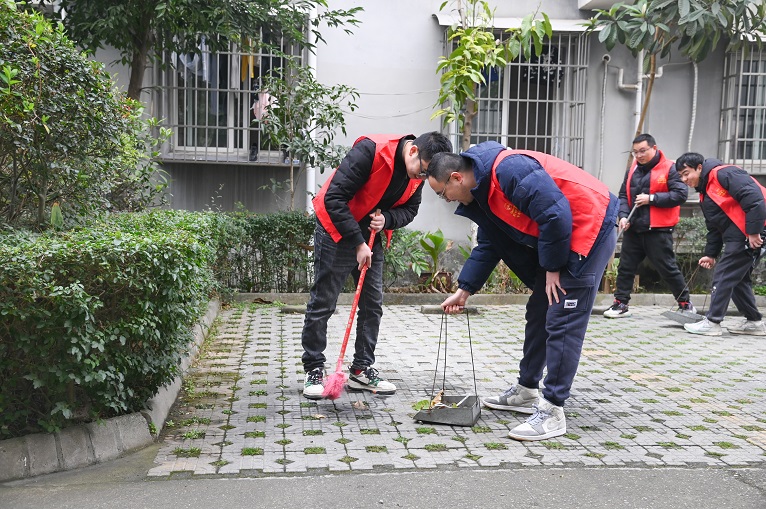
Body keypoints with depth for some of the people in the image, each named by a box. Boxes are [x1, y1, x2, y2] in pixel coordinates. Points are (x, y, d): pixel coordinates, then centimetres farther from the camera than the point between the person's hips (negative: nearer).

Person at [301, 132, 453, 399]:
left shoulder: (418, 172, -6)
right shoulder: (371, 151, -28)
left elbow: (409, 209, 5)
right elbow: (334, 198, -28)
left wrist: (387, 219, -18)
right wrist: (357, 243, -27)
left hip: (371, 235, 7)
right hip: (337, 230, -7)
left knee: (373, 304, 7)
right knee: (322, 304, -1)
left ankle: (362, 369, 18)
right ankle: (314, 369, 11)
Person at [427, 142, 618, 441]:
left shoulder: (508, 169, -25)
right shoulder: (482, 193, 7)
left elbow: (556, 215, -28)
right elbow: (487, 246, 14)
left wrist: (552, 268, -17)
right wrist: (464, 290, 10)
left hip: (590, 228, -10)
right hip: (558, 241, 10)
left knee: (563, 322, -11)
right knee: (538, 313, 15)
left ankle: (552, 411, -5)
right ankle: (527, 391, 27)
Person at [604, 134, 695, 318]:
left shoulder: (669, 169, -6)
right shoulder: (632, 170, 11)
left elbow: (680, 195, -13)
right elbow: (623, 195, 13)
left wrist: (651, 198, -17)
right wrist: (623, 216, -3)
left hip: (658, 231, -5)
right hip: (633, 229, 6)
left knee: (668, 268, 2)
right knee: (625, 267, 8)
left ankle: (685, 304, 17)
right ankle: (621, 304, 17)